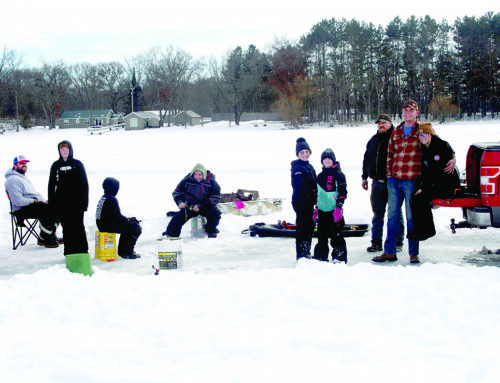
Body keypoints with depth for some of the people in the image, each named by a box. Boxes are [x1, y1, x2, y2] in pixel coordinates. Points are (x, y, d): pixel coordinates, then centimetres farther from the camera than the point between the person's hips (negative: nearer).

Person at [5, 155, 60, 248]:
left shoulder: (24, 177, 25)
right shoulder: (13, 179, -9)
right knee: (47, 211, -29)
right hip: (21, 209, -10)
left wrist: (43, 200, 8)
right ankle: (43, 239, -19)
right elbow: (18, 201, -20)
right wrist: (34, 200, -15)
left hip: (34, 203, 10)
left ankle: (51, 236, 1)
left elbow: (34, 194, 27)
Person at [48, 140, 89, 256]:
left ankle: (82, 251, 4)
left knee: (78, 226, -2)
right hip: (61, 204, 2)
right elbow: (51, 185, 11)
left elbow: (84, 184, 2)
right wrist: (51, 204, 4)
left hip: (76, 202, -2)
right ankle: (69, 252, 9)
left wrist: (84, 202, -5)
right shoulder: (55, 166, 10)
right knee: (66, 228, 4)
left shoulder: (77, 164, 3)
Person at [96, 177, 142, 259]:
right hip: (109, 226, -10)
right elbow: (118, 217, -19)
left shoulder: (103, 198, 15)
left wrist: (128, 219, 11)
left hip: (103, 224, 10)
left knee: (127, 226, 27)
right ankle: (127, 253, -7)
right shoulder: (112, 199, -17)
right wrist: (129, 219, -1)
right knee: (136, 228, -10)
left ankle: (122, 251, 26)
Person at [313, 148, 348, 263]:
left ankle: (340, 258, 2)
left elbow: (342, 192, -8)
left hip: (334, 210, -6)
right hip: (322, 210, 6)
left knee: (336, 235, -6)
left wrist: (338, 208, -16)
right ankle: (321, 257, 20)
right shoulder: (320, 176, 16)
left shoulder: (338, 174, -4)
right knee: (321, 235, 11)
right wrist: (316, 209, 19)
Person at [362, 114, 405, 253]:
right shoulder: (373, 140, 15)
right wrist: (364, 177, 20)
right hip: (377, 183, 6)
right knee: (377, 213, 9)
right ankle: (376, 242, 16)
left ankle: (397, 243, 9)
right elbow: (366, 159, 23)